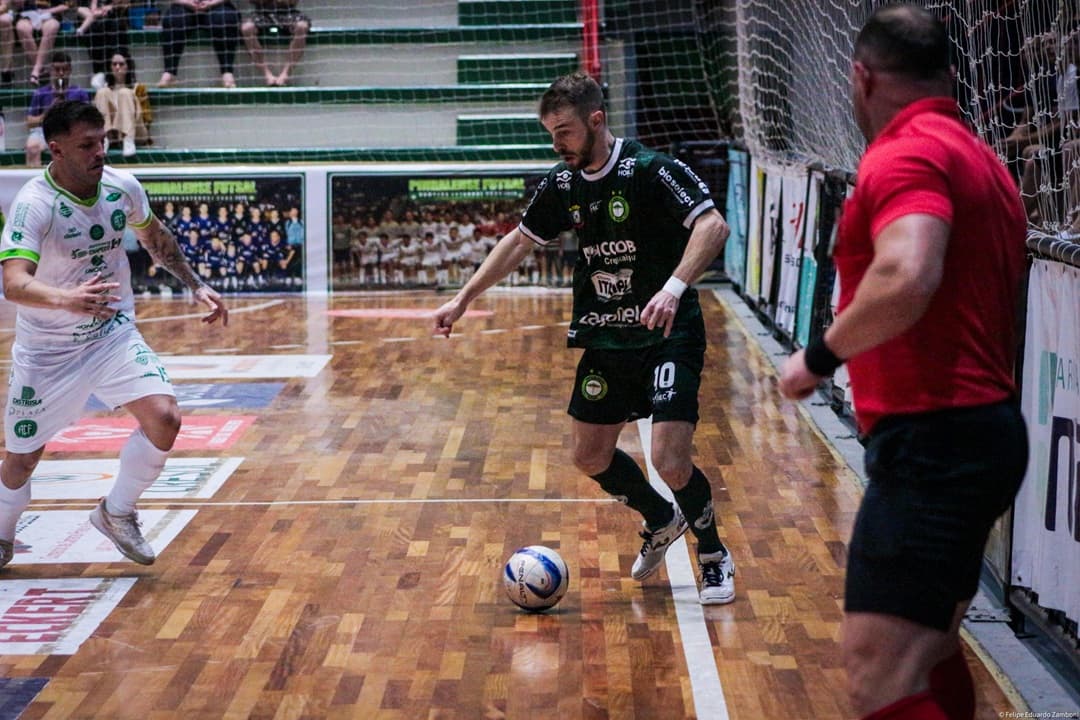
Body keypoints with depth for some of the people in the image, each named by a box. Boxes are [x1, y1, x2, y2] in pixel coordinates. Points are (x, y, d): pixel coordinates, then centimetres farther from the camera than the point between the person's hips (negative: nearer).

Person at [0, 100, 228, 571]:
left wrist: (196, 286, 12)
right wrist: (65, 298, -55)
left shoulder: (123, 187, -8)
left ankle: (116, 512, 7)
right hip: (47, 350, -3)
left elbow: (156, 239, 14)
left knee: (164, 417, -17)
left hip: (114, 334, 4)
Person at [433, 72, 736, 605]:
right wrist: (464, 298, 17)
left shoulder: (651, 170, -16)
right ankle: (661, 521, 39)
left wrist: (674, 287, -41)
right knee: (590, 456, 12)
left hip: (668, 336, -7)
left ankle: (714, 556, 11)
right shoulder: (562, 184, 4)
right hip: (605, 340, 7)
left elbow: (713, 225, -27)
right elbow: (519, 241, 18)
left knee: (670, 460, -16)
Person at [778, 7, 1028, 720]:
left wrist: (821, 356, -16)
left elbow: (905, 280, -31)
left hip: (933, 443, -10)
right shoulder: (981, 160, 18)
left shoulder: (907, 153, -13)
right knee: (931, 649, 21)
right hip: (985, 427, 11)